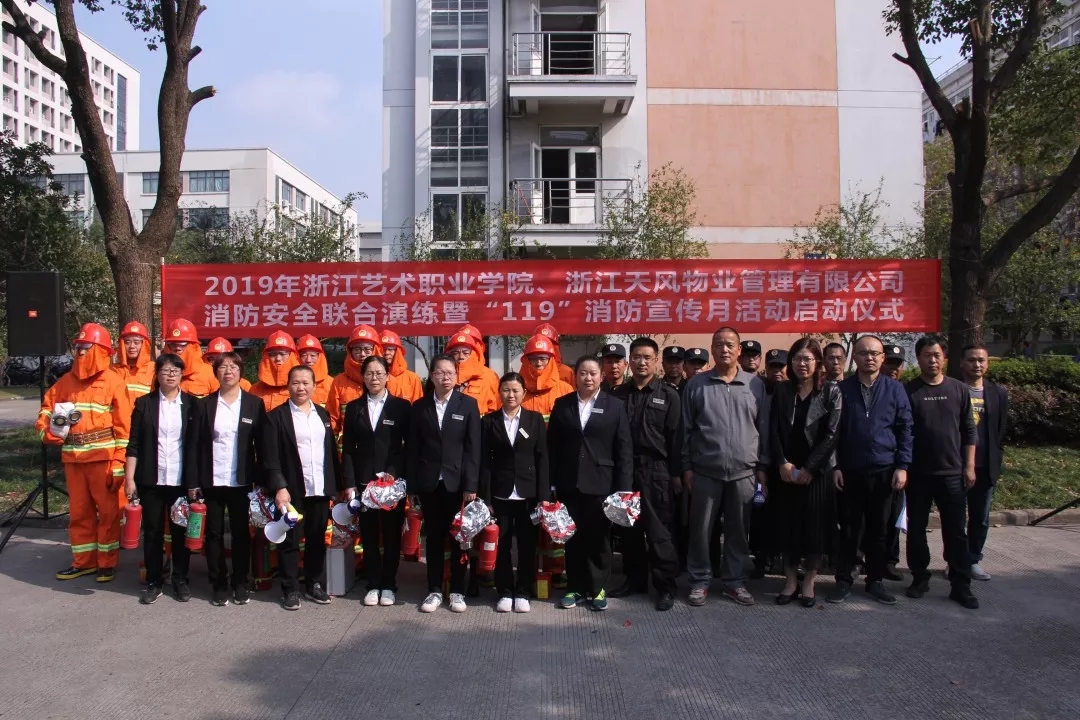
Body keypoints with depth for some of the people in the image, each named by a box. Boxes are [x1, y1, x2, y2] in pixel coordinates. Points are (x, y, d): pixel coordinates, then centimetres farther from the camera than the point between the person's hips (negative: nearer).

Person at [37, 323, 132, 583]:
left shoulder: (113, 381, -6)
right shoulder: (66, 381, 9)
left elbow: (123, 426, -8)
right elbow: (46, 410, 17)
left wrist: (118, 463, -12)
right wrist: (51, 429, -6)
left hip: (103, 458, -5)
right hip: (73, 459, 5)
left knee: (108, 512, 4)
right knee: (79, 512, 14)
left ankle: (107, 563, 15)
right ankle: (83, 561, 25)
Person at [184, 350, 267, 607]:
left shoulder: (254, 404, 2)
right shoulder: (205, 404, 3)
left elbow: (262, 444, 0)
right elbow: (194, 445, 1)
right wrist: (192, 482, -4)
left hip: (241, 481, 0)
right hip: (211, 481, 1)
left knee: (241, 533, 8)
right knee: (214, 534, 7)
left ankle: (240, 583, 21)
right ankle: (219, 584, 19)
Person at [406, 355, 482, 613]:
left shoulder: (468, 404, -1)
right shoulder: (419, 406, 4)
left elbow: (473, 447, -5)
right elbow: (412, 447, 5)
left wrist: (471, 485, -10)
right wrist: (412, 483, -1)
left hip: (457, 482, -1)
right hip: (429, 483, 2)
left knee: (458, 538, 7)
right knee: (433, 537, 9)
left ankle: (457, 591, 18)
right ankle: (434, 590, 19)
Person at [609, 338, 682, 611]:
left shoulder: (668, 395, 2)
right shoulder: (618, 394, 8)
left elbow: (675, 437, -1)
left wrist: (675, 473, -5)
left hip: (655, 470, -3)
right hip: (624, 468, 3)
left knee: (658, 530, -1)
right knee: (629, 528, 11)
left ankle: (666, 586, 9)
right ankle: (634, 579, 24)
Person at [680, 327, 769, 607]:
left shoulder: (755, 384, 4)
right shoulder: (696, 385, 1)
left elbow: (763, 428, 7)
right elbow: (686, 429, 2)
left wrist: (762, 466, 5)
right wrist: (686, 467, 0)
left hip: (744, 471, 1)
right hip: (705, 471, -1)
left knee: (739, 530, 11)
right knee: (701, 529, 6)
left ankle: (735, 581, 24)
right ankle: (699, 581, 20)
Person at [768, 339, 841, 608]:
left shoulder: (831, 391, -2)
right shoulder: (781, 391, 7)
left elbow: (831, 434, -8)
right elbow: (773, 430, 2)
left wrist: (809, 468, -13)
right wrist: (782, 463, -11)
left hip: (817, 471, -2)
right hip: (785, 471, 2)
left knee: (814, 527, 3)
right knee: (786, 526, 6)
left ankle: (809, 583, 16)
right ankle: (790, 580, 18)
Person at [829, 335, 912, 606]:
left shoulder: (894, 389, 3)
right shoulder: (842, 389, 0)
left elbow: (905, 429, 3)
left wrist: (902, 466, -4)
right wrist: (835, 466, -3)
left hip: (884, 471, 1)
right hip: (850, 472, -1)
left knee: (878, 529, 11)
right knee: (848, 529, 7)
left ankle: (875, 581, 23)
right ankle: (844, 580, 17)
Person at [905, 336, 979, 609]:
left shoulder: (959, 390, 5)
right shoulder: (907, 391, -2)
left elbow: (968, 431, 7)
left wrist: (969, 466, 2)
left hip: (952, 472, 1)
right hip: (918, 473, -1)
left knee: (956, 531, 6)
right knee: (916, 529, 8)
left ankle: (961, 585, 14)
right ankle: (920, 578, 22)